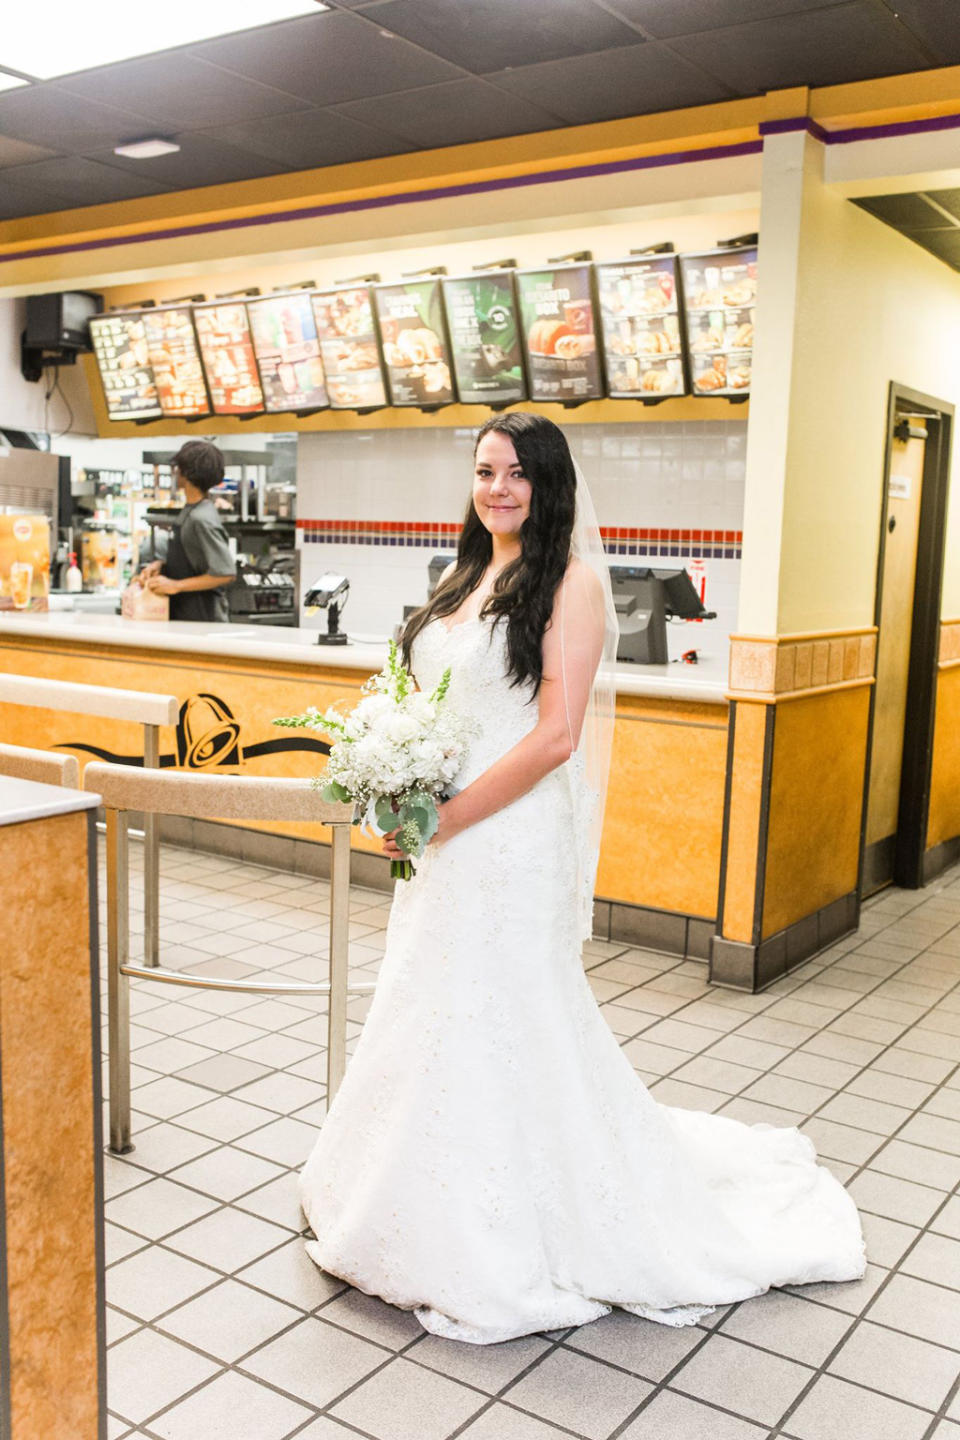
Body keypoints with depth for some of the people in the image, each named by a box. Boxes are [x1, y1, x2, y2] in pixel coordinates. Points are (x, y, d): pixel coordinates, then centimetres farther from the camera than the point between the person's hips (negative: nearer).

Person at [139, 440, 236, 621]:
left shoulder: (201, 519, -19)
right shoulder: (190, 511, 10)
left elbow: (226, 573, -23)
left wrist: (176, 585, -20)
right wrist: (160, 565, 3)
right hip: (184, 614, 9)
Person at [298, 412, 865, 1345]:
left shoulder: (568, 583, -11)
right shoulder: (467, 578, 12)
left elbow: (555, 736, -18)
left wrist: (441, 818, -18)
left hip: (509, 839, -8)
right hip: (439, 837, 8)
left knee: (497, 1021, 2)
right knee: (430, 1014, 17)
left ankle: (501, 1245, 22)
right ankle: (436, 1217, 39)